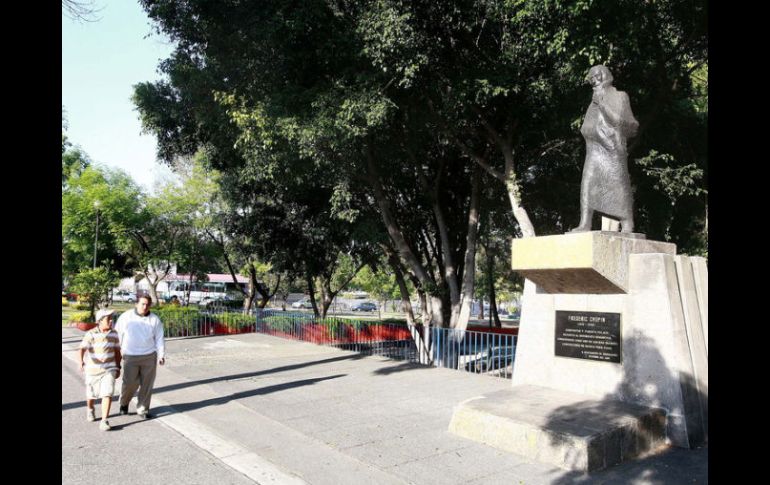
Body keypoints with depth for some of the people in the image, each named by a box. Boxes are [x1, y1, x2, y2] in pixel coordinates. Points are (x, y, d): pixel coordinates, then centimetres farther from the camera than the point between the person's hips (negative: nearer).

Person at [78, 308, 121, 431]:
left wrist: (118, 368, 11)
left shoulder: (114, 333, -4)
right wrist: (81, 362, -47)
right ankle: (90, 409, 50)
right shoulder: (91, 334, -15)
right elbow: (82, 350, -28)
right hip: (93, 369, -1)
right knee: (91, 394, 18)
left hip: (109, 369, 1)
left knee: (107, 394, -14)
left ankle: (104, 422, -10)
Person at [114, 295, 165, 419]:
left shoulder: (155, 319, 3)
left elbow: (159, 339, 6)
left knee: (147, 384, 5)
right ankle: (124, 403, 30)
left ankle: (143, 409, 21)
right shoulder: (126, 317, -1)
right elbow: (117, 335, 5)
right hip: (130, 357, -1)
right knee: (130, 383, -1)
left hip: (149, 357, 2)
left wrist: (161, 355, -2)